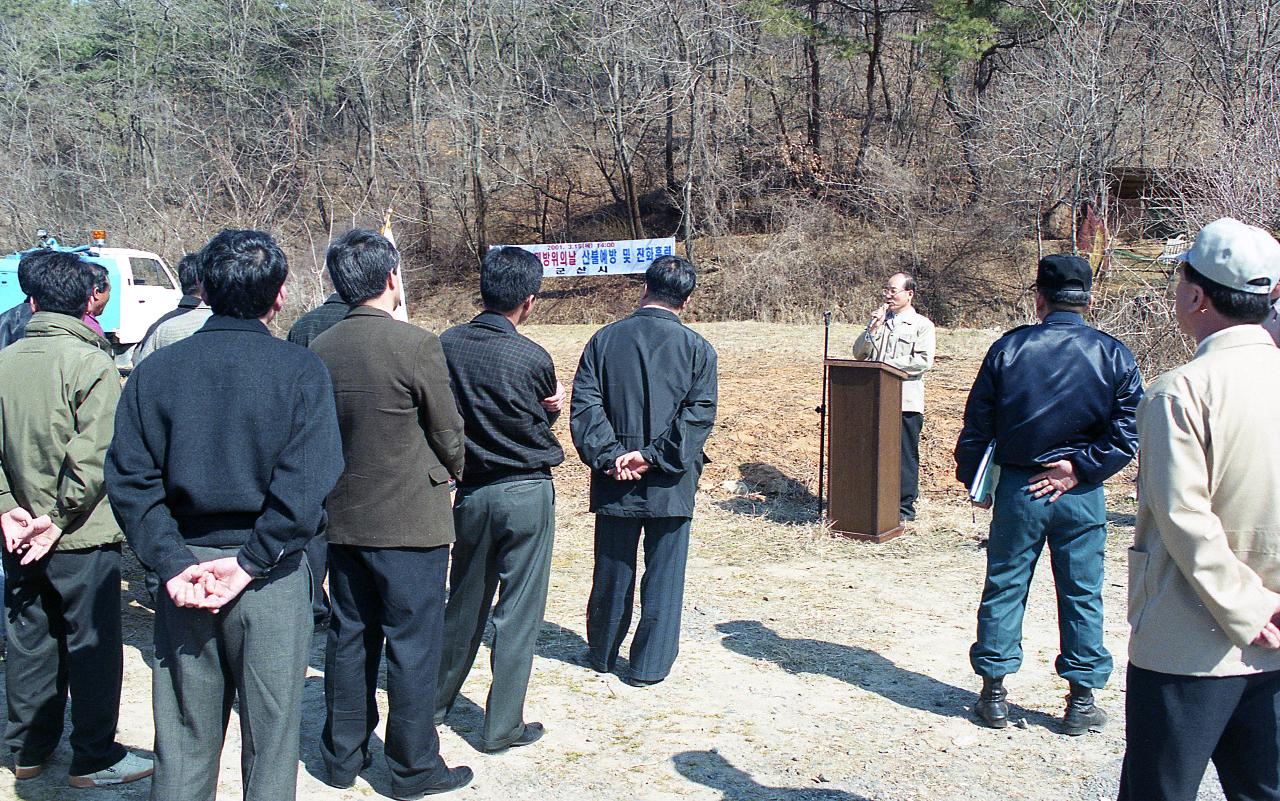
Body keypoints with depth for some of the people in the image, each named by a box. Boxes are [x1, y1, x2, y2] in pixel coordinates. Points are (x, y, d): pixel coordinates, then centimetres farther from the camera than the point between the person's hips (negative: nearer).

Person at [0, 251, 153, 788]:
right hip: (81, 540, -6)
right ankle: (94, 759, 13)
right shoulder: (90, 363, -14)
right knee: (93, 644, 5)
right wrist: (60, 518, -13)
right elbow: (94, 456, -20)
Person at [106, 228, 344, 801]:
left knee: (183, 738, 16)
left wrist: (173, 563, -8)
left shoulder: (157, 369, 1)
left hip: (184, 567, 3)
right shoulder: (299, 370, -8)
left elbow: (129, 478, -5)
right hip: (271, 581, -3)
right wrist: (250, 563, -14)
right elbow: (306, 485, -18)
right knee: (270, 736, 11)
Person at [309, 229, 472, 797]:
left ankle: (343, 755, 29)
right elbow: (448, 431, -8)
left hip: (341, 517, 6)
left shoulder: (318, 350, 0)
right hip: (409, 521, -6)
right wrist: (450, 473, 13)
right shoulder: (416, 344, -16)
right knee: (413, 644, 5)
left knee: (349, 638, 17)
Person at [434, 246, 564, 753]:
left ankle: (437, 701, 35)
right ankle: (503, 726, 13)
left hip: (471, 492, 5)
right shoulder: (532, 358, -16)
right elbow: (547, 417, 1)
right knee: (518, 613, 6)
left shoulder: (446, 346, -5)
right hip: (526, 494, -4)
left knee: (464, 602, 20)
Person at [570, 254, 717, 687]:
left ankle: (602, 653, 31)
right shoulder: (698, 348, -4)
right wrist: (654, 456, -13)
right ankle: (650, 665, 15)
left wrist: (609, 456, -9)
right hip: (671, 483, -2)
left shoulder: (605, 339, 0)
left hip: (614, 479, 2)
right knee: (664, 572, 9)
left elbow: (584, 405, -7)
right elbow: (699, 415, -12)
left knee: (612, 570, 15)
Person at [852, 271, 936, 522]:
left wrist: (888, 364, -12)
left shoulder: (922, 325, 0)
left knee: (905, 455, 2)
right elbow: (859, 353, 10)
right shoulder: (879, 321, 17)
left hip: (906, 401, -5)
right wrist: (873, 330, -5)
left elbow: (924, 361, -12)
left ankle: (904, 506, 9)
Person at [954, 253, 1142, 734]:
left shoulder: (1008, 348, -4)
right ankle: (1082, 700, 18)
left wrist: (973, 480, 9)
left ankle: (993, 693, 16)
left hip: (1016, 491, 0)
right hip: (1082, 496, 0)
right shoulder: (1114, 355, -4)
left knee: (1004, 588, 10)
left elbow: (977, 425, -1)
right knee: (1082, 595, 10)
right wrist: (1079, 469, -7)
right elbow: (1127, 433, -9)